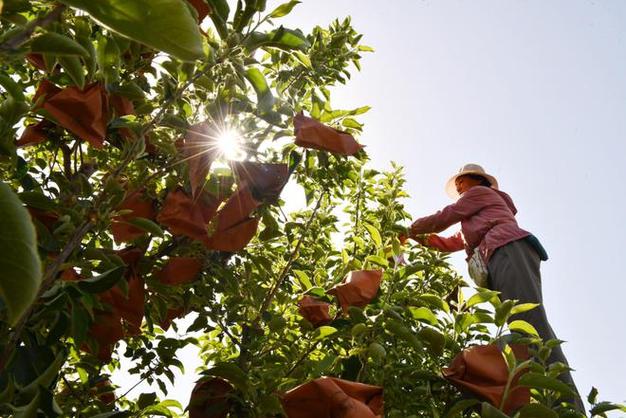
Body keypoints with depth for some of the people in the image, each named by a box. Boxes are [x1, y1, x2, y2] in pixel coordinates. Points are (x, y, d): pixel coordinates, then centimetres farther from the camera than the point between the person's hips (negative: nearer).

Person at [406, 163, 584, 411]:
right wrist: (419, 238, 41)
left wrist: (411, 229, 32)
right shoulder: (475, 221, 46)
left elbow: (443, 218, 18)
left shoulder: (480, 192, 22)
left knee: (529, 321, -30)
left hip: (509, 249, -9)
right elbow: (450, 243, 46)